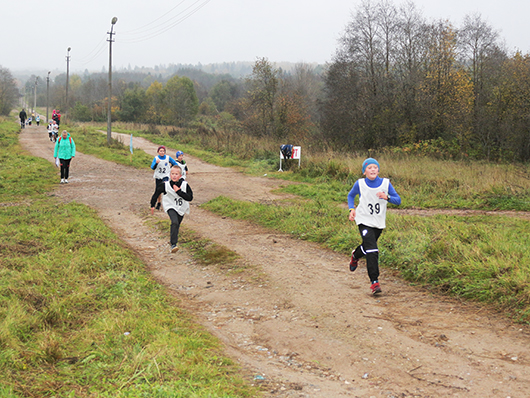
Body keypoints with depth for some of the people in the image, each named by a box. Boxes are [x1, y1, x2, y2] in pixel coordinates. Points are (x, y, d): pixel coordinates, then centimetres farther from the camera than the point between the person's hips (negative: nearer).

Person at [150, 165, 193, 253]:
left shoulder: (185, 185, -15)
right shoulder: (165, 185, -15)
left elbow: (190, 198, -20)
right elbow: (156, 193, 1)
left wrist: (179, 191, -28)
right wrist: (152, 205, 8)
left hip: (181, 208, 3)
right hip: (171, 207, -3)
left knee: (177, 225, 17)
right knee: (174, 223, -26)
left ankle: (172, 239, 46)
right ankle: (173, 245, -31)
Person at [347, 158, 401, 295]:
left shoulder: (385, 183, -5)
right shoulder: (360, 184, -6)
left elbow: (398, 200, -3)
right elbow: (351, 195, 13)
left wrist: (387, 197, -23)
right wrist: (352, 209, -3)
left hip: (379, 222, 3)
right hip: (364, 221, -3)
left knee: (368, 247, 20)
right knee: (372, 250, -18)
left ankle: (355, 255, 56)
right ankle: (374, 282, -14)